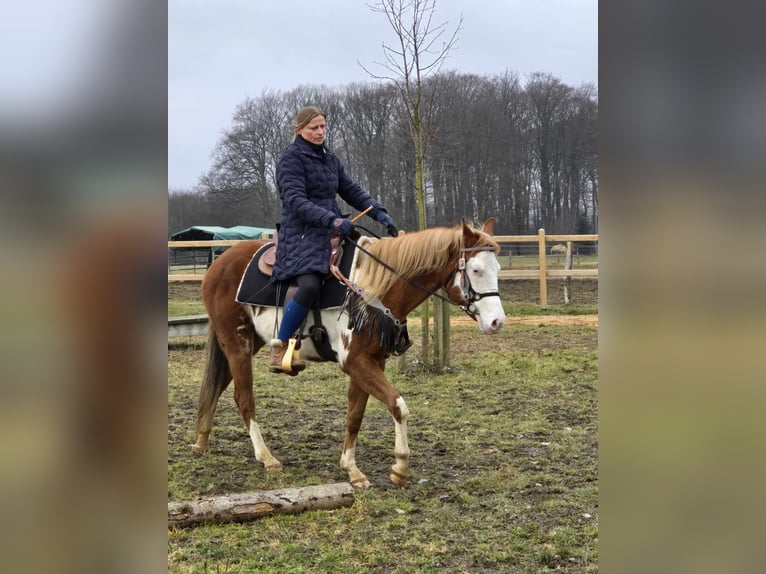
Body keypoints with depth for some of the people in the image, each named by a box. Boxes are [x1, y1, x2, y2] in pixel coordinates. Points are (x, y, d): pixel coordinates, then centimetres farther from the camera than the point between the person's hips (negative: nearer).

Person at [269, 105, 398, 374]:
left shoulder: (330, 159, 19)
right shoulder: (291, 158, -5)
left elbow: (352, 191, 18)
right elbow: (296, 201, -16)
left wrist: (379, 212, 2)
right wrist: (332, 220, -29)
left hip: (331, 232, 9)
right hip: (302, 234, -9)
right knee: (309, 285, -31)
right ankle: (279, 350, -20)